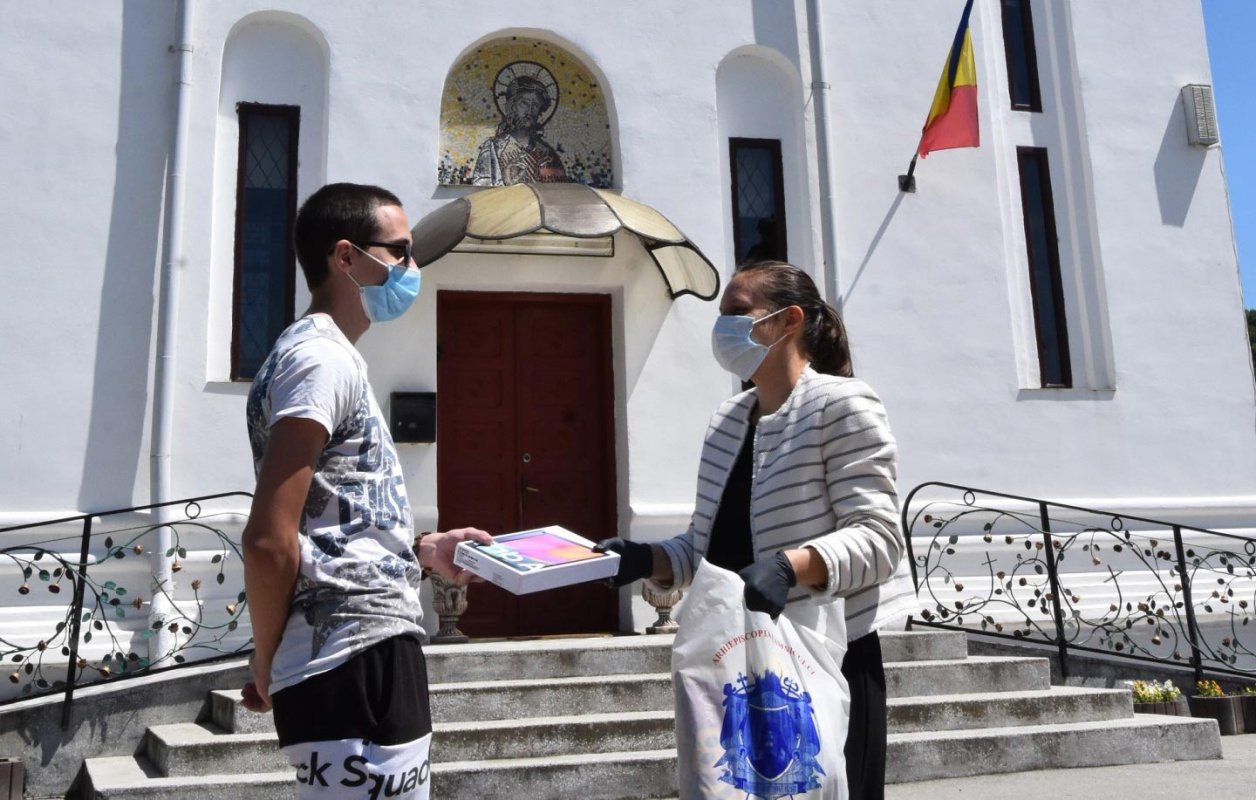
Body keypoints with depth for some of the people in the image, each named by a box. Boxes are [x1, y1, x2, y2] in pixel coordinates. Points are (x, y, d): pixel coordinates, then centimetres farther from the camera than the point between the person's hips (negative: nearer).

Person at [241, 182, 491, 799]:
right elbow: (271, 541, -20)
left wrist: (421, 551, 13)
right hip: (358, 662, -10)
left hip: (367, 656, 10)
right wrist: (266, 665, -7)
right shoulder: (322, 357, -12)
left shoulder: (328, 357, 19)